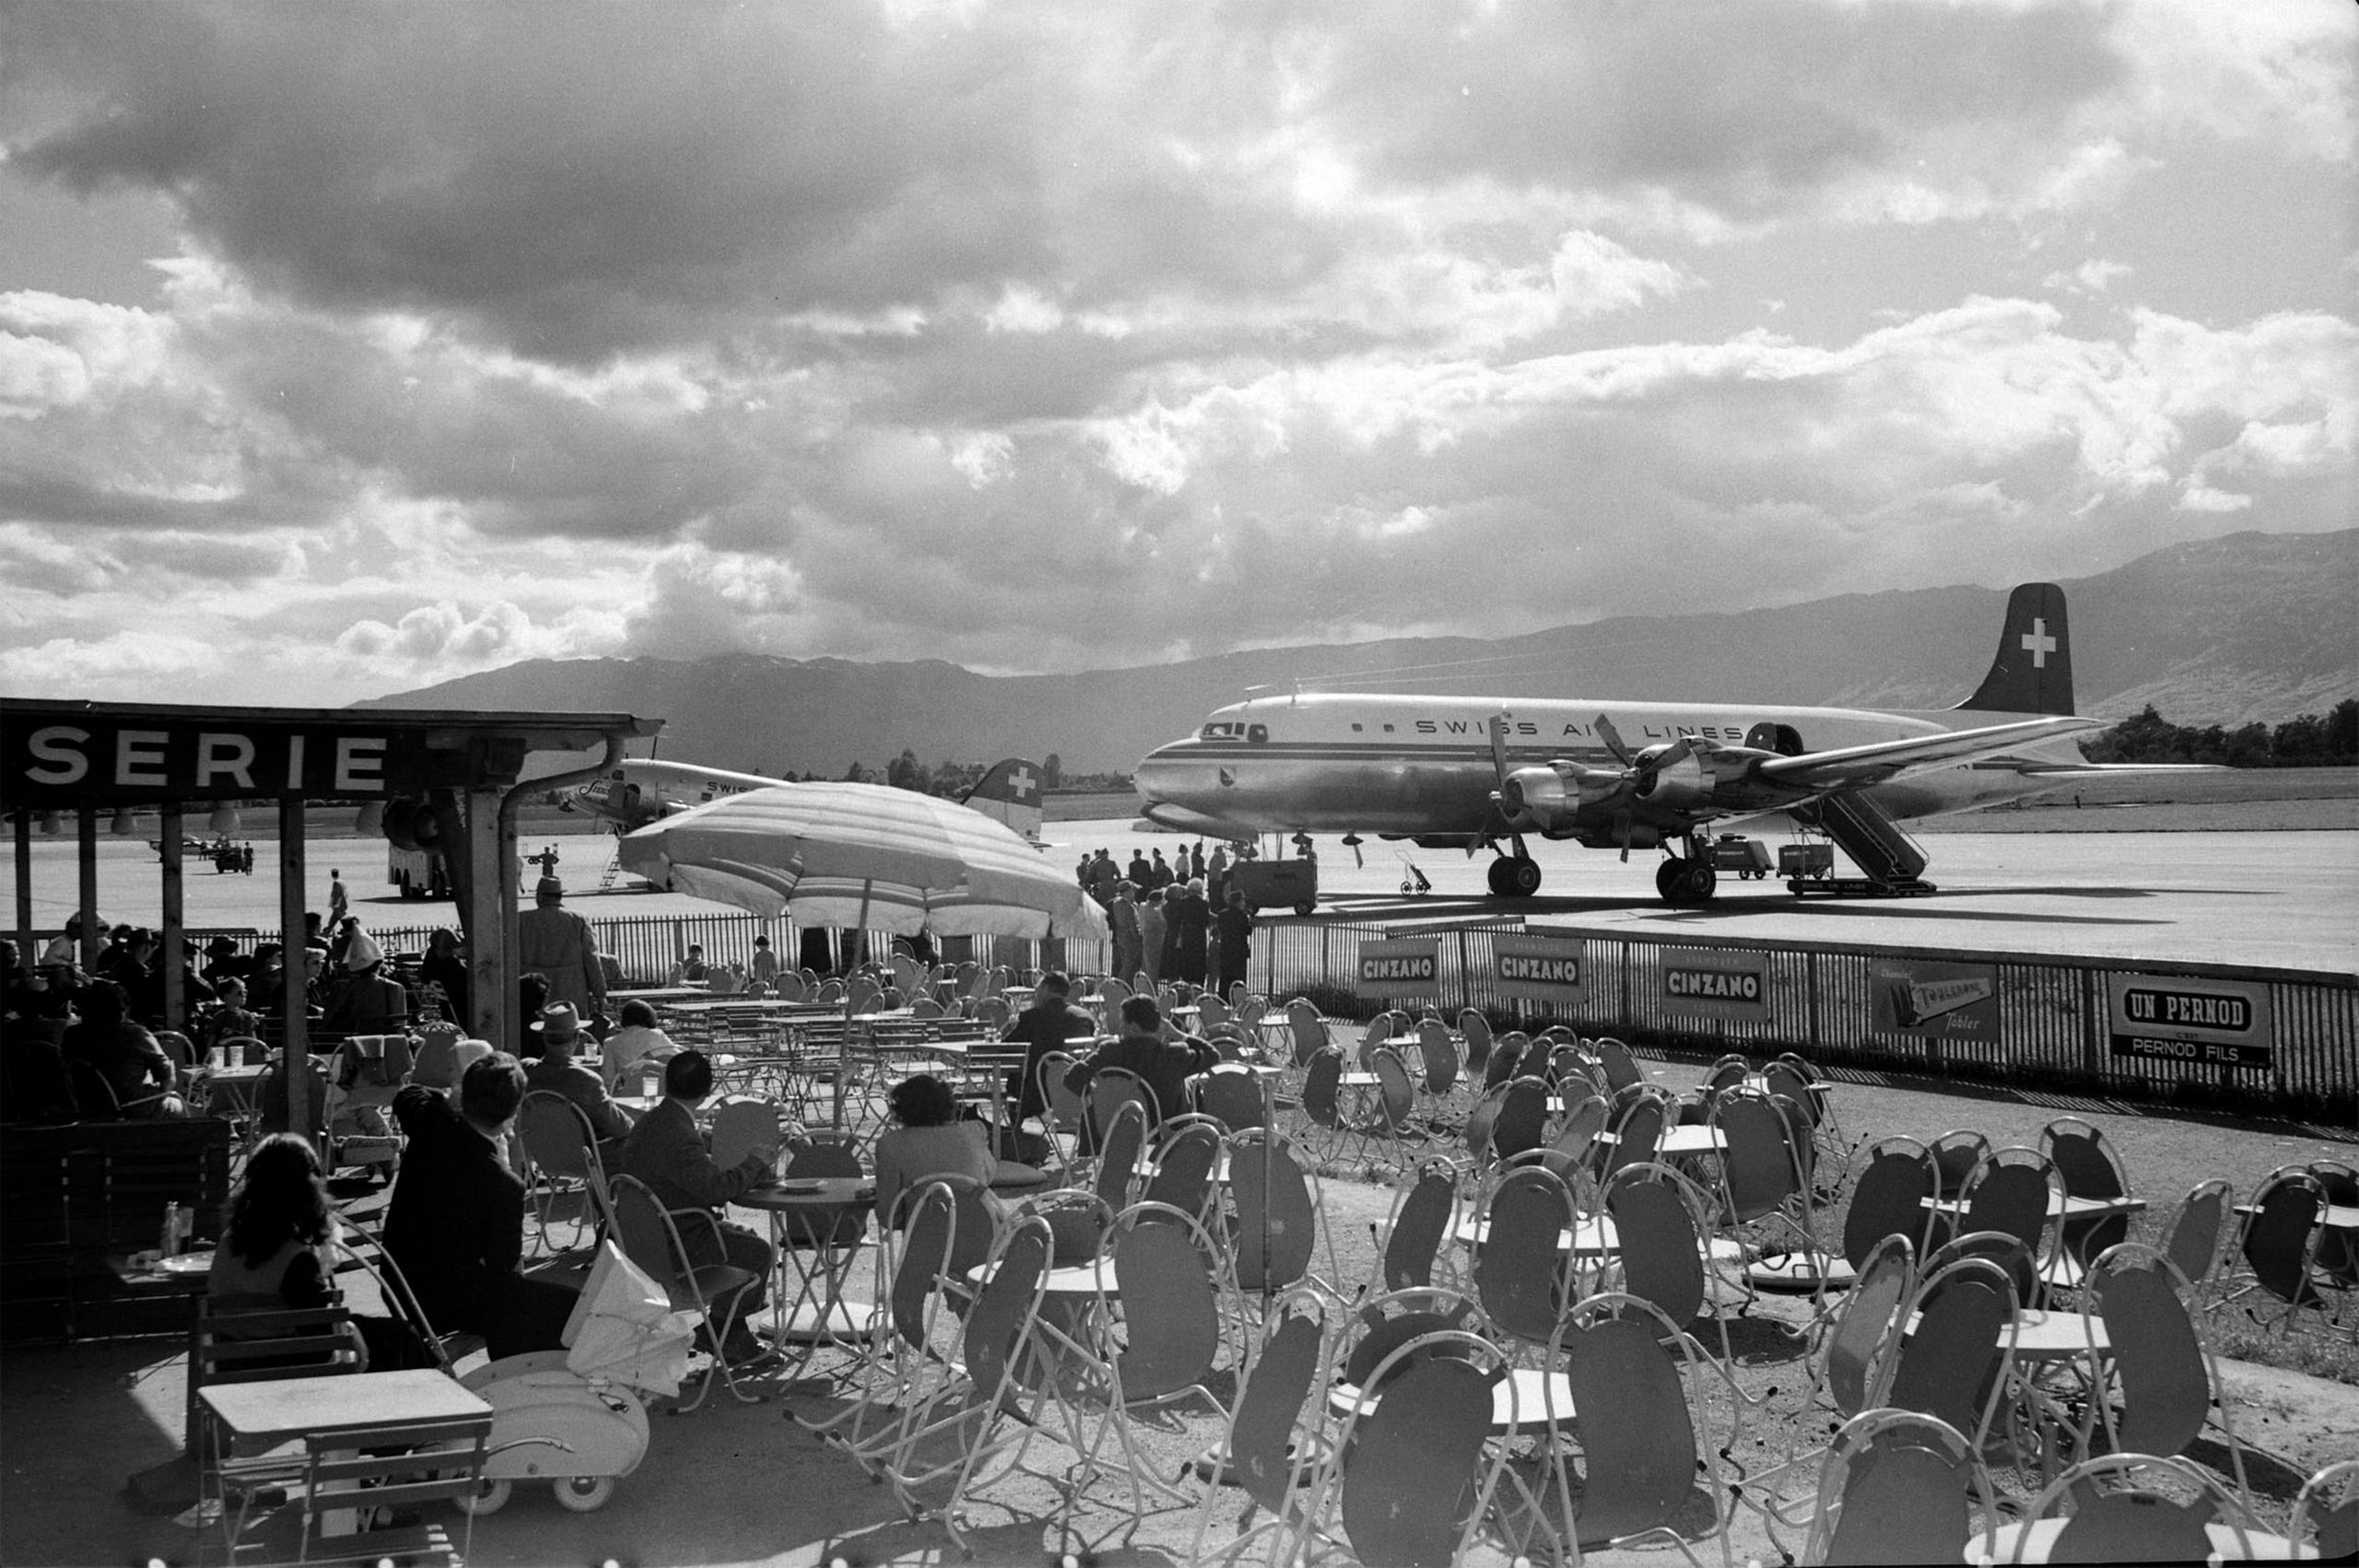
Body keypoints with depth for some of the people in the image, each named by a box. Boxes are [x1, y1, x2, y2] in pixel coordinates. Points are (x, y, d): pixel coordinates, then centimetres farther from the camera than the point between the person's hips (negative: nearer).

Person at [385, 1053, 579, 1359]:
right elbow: (503, 1263, -10)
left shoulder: (431, 1127, -11)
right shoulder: (503, 1184, -27)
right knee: (567, 1305, -5)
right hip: (446, 1304, -8)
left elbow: (407, 1095, 17)